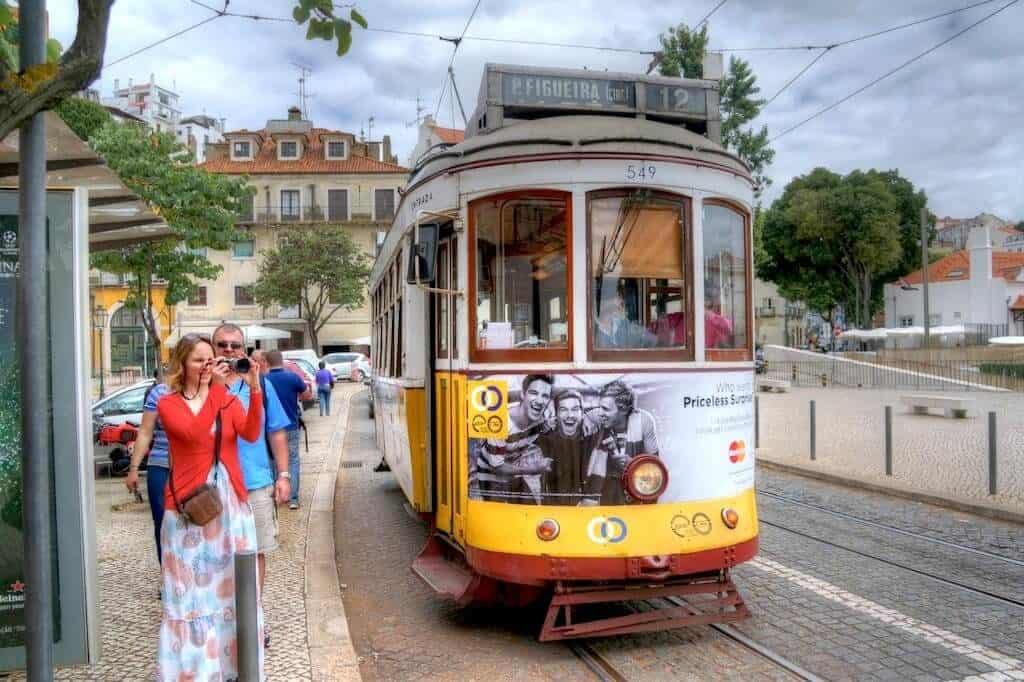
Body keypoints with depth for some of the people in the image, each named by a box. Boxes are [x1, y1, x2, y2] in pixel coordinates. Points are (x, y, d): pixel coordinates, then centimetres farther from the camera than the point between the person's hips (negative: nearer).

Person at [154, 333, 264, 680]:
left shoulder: (228, 399, 9)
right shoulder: (168, 404, 1)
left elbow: (251, 433, -10)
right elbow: (192, 433, -19)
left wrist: (254, 389, -22)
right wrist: (215, 389, -23)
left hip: (230, 499, 3)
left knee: (231, 583, 8)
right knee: (192, 587, 1)